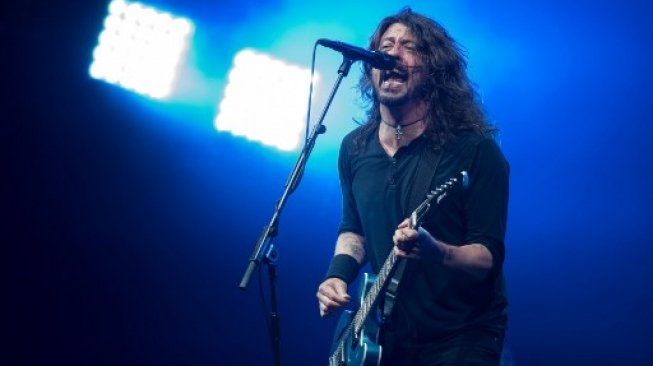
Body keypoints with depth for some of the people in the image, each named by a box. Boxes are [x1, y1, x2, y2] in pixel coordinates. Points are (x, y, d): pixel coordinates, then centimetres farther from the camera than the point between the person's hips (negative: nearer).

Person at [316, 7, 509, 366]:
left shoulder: (475, 149, -14)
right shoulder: (354, 148, 3)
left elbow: (489, 256, -16)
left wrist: (436, 252, -34)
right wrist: (338, 274, -1)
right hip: (385, 336, 5)